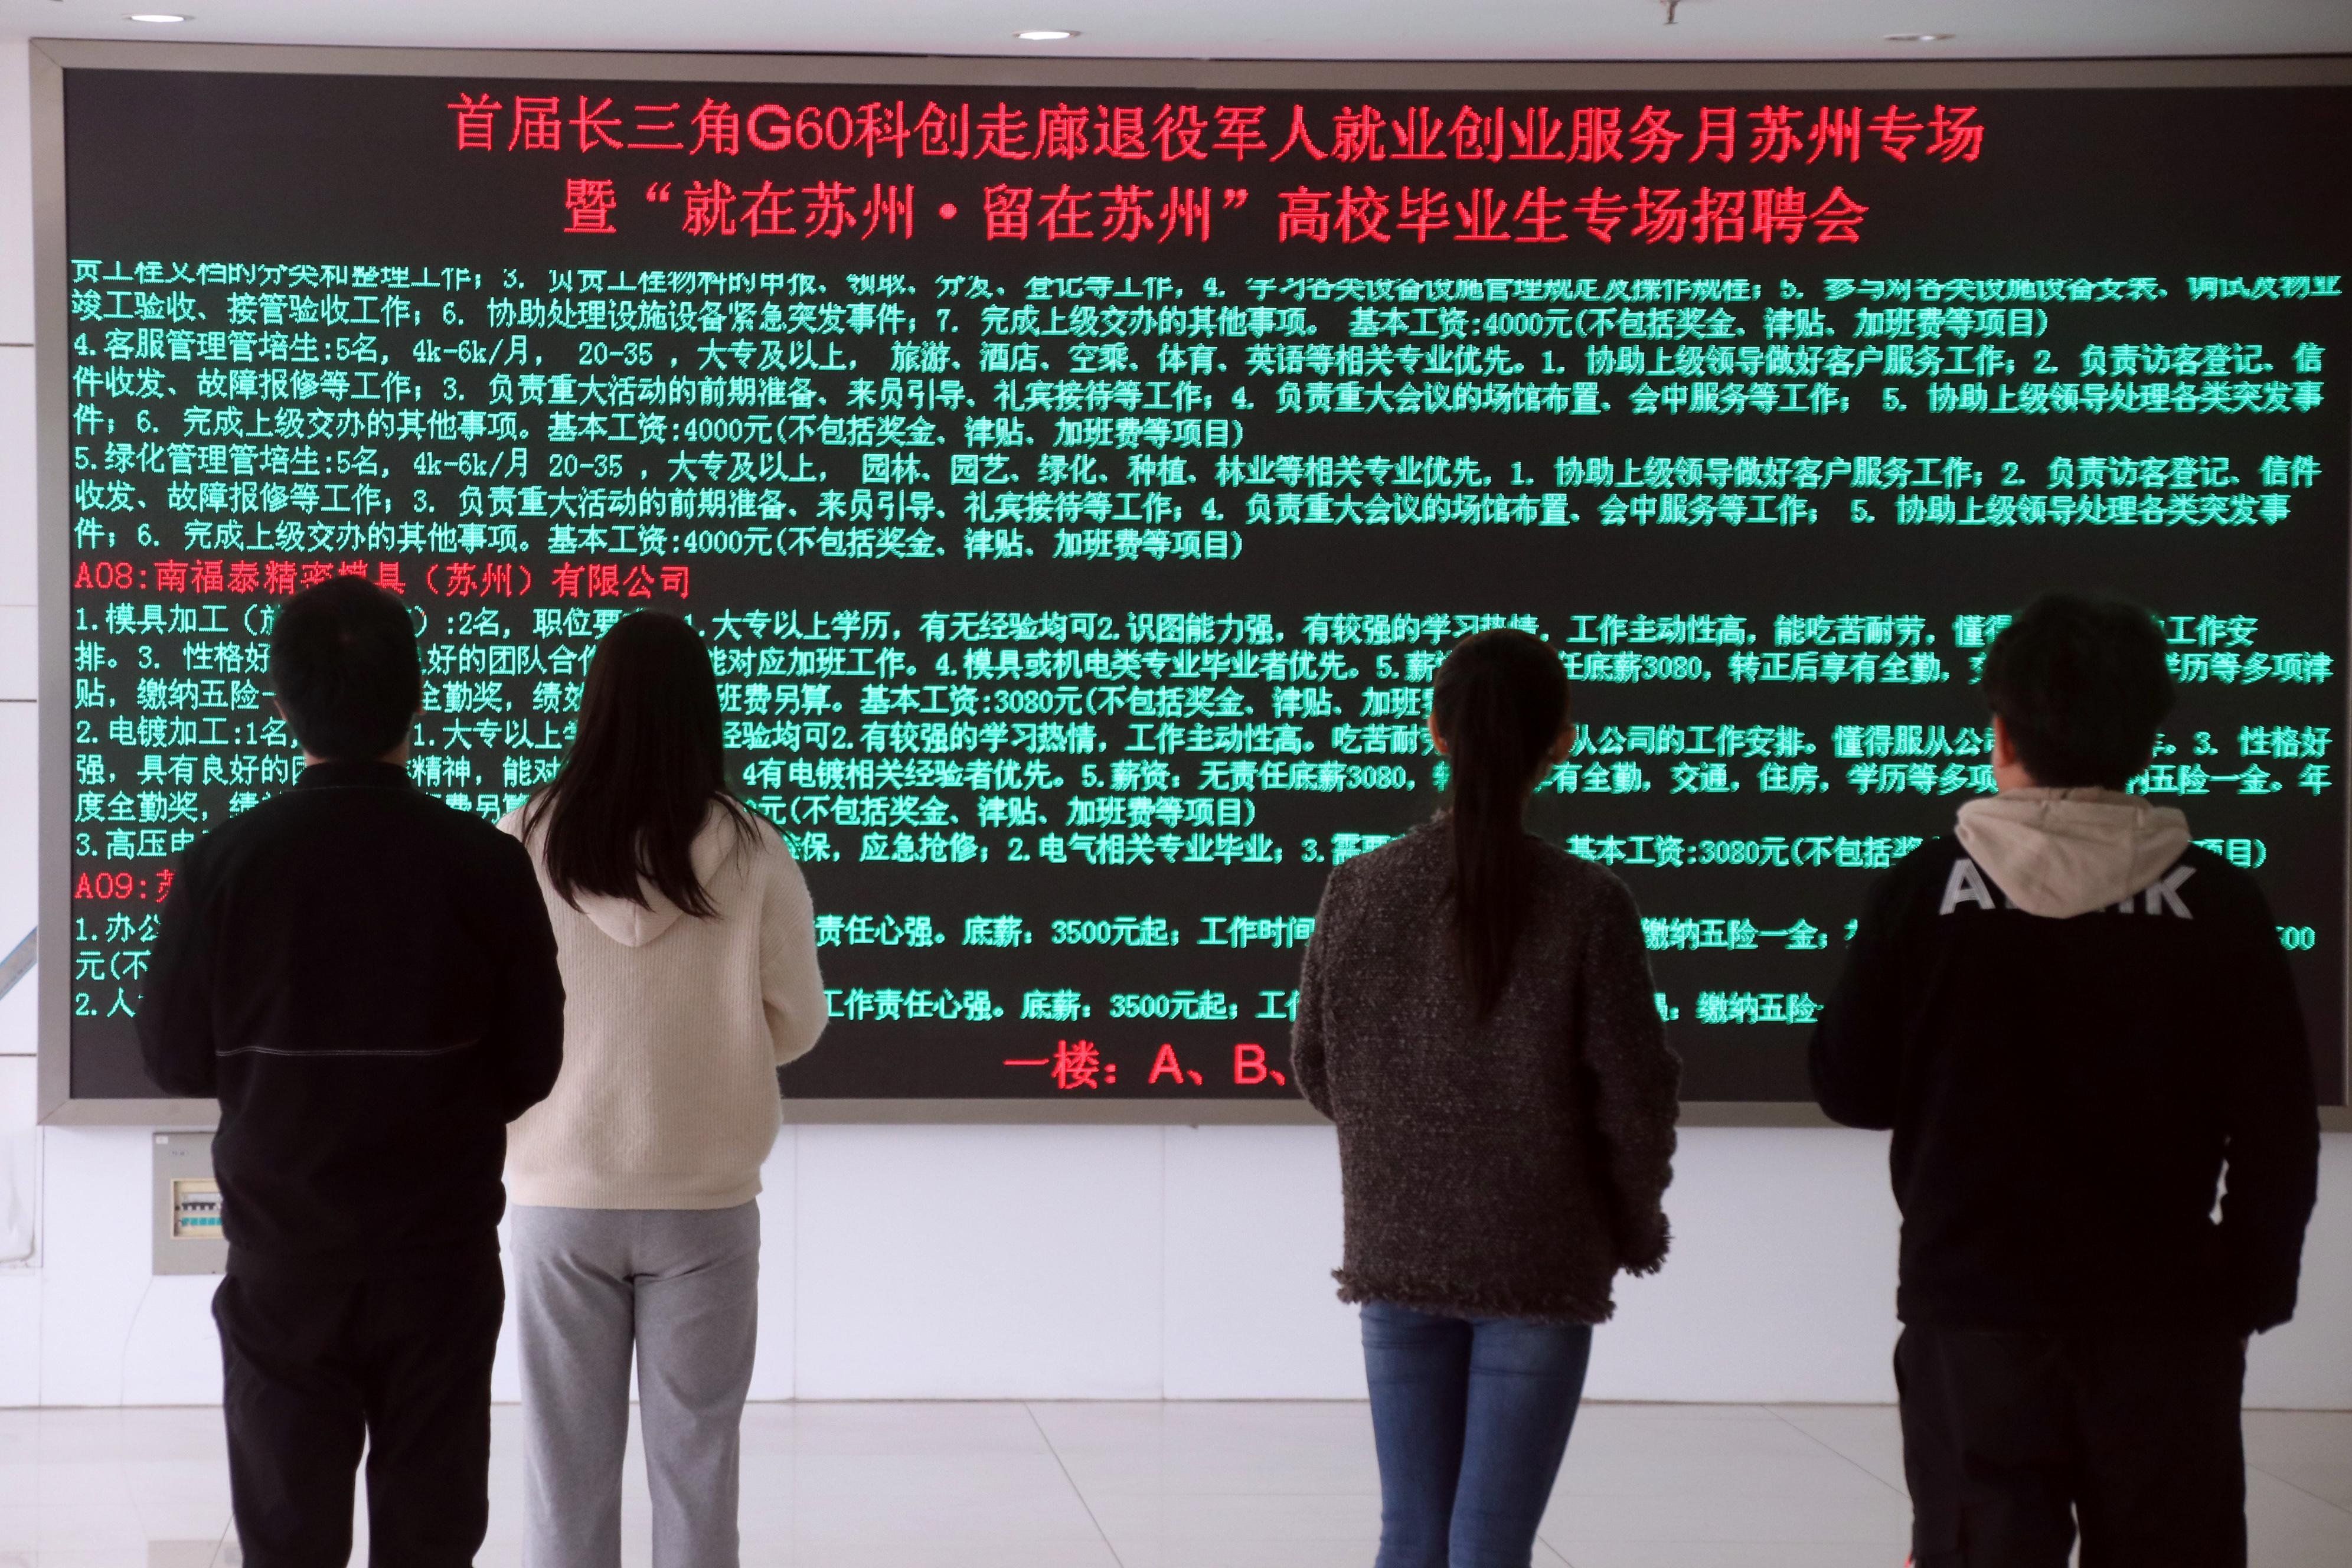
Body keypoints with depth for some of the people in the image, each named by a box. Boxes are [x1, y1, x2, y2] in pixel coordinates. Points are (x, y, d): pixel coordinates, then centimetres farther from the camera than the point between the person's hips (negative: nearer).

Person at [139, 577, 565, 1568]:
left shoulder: (226, 863, -12)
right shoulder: (486, 865, -12)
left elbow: (174, 1060, -3)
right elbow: (533, 1067, -5)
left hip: (283, 1260, 0)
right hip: (441, 1256, 0)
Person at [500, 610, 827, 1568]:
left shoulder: (525, 845, -10)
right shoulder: (749, 854, -9)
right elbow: (796, 1023, 0)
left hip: (562, 1195, 0)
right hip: (703, 1198, 0)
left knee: (568, 1462, 10)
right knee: (696, 1458, 10)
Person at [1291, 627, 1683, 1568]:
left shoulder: (1359, 890, -4)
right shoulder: (1586, 906, -13)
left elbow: (1315, 1066, 4)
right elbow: (1633, 1094, -9)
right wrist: (1637, 1227, 9)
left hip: (1396, 1249, 3)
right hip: (1539, 1266, -3)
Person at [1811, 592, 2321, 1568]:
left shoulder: (1927, 890, -6)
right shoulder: (2217, 902, -4)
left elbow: (1849, 1090, 1)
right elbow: (2279, 1133, 0)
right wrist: (2251, 1294, 11)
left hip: (1974, 1314, 0)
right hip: (2164, 1318, 1)